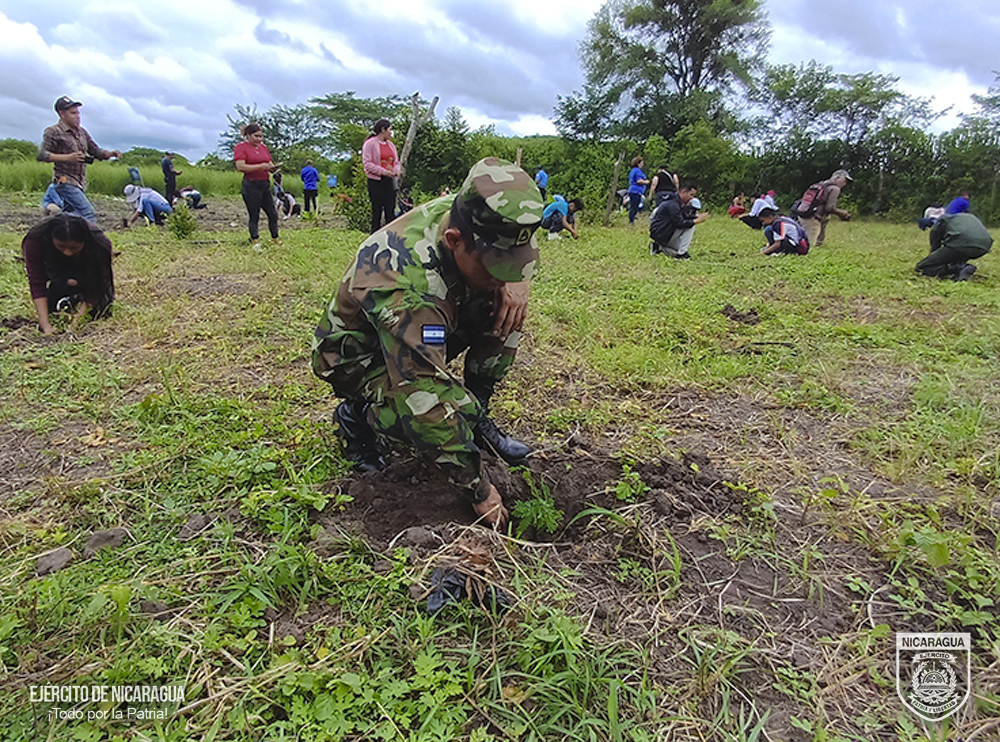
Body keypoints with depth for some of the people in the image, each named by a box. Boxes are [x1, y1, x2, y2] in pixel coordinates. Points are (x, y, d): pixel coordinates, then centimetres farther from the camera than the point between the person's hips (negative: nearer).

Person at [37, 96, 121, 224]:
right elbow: (41, 155, -12)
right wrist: (67, 157, -25)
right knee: (89, 214, -22)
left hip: (80, 184, 7)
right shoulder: (53, 132, -5)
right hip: (65, 181, -7)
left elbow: (96, 151, 18)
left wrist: (111, 153, -4)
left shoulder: (82, 132, 16)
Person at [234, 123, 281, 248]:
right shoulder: (241, 147, -5)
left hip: (265, 184, 6)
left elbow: (269, 163, 21)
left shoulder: (263, 147, 16)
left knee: (273, 214, 6)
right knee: (254, 215, -1)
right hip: (251, 185, -6)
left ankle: (276, 240, 16)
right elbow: (240, 167, -15)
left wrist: (273, 167, -4)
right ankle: (256, 242, 6)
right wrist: (260, 166, -21)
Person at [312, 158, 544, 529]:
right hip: (357, 356, -7)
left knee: (504, 311, -14)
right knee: (430, 413, -32)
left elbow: (524, 246, 2)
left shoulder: (463, 213, -21)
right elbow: (432, 405, -39)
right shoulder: (406, 292, -41)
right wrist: (481, 491, -30)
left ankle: (477, 415, 1)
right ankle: (358, 415, -1)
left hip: (426, 333, 7)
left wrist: (517, 282, -21)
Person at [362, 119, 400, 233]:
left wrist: (395, 170, -3)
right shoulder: (370, 144, -4)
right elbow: (367, 163, -10)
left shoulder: (391, 144, 16)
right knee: (377, 211, -3)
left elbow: (396, 162, 20)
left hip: (390, 181, 6)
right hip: (376, 182, -6)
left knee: (391, 211, 3)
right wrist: (383, 171, -20)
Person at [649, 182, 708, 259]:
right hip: (660, 234, -10)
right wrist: (696, 221, -22)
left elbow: (684, 217, 13)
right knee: (690, 226, -14)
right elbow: (679, 224, -23)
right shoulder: (673, 203, -19)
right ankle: (682, 254, -11)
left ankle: (658, 247, 11)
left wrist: (696, 216, -3)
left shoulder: (679, 201, 12)